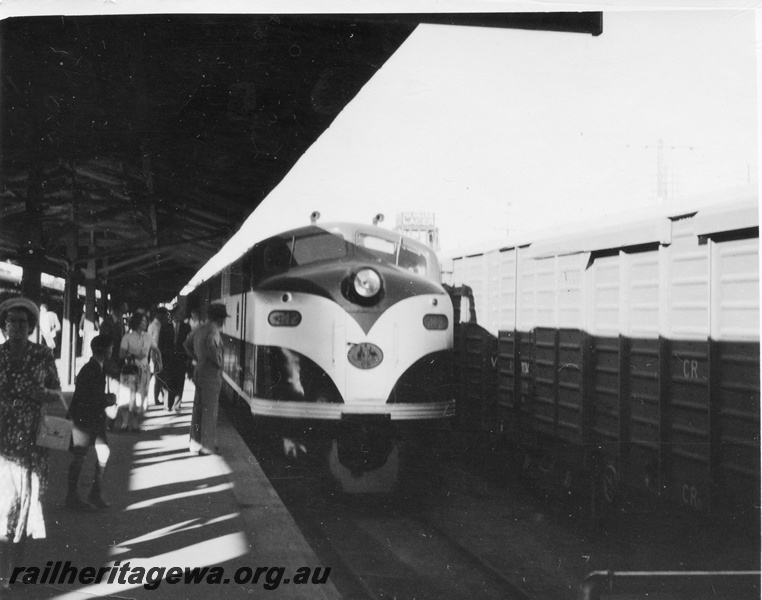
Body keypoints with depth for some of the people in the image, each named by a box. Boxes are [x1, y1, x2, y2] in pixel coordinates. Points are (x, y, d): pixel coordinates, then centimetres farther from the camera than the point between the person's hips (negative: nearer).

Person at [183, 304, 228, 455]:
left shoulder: (199, 328, 12)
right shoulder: (213, 329, -16)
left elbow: (187, 344, 24)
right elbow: (211, 346, -34)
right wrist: (218, 362, -20)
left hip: (199, 371, 9)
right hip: (211, 373, -9)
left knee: (198, 408, 15)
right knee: (210, 410, -3)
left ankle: (195, 441, 22)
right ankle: (207, 445, -1)